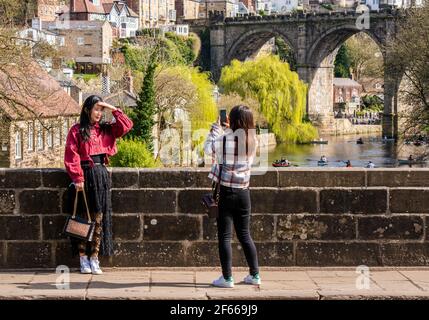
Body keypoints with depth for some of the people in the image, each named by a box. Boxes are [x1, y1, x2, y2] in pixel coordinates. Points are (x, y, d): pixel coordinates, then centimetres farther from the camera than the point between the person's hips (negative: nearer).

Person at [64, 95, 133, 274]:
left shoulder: (106, 129, 14)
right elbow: (71, 157, -7)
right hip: (85, 175, -4)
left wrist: (113, 109, 3)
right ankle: (83, 260, 4)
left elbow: (127, 125, 8)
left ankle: (94, 259, 6)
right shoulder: (77, 130, 0)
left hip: (101, 174, 4)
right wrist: (78, 178, -16)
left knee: (99, 219, 2)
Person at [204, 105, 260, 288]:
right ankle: (255, 275, 18)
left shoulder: (226, 139, -16)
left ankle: (227, 278, 3)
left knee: (225, 236, 2)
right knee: (244, 235, 16)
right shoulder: (253, 141, 0)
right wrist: (227, 129, 17)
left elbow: (208, 148, -1)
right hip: (244, 192, 5)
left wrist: (216, 126, 9)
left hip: (227, 192, -5)